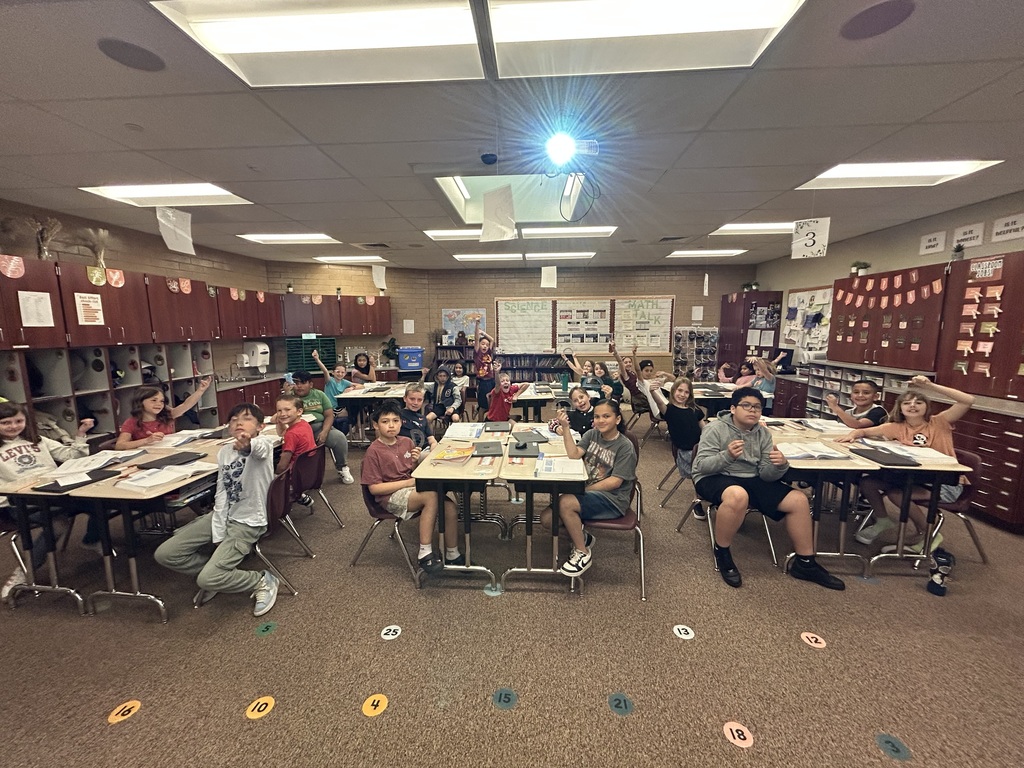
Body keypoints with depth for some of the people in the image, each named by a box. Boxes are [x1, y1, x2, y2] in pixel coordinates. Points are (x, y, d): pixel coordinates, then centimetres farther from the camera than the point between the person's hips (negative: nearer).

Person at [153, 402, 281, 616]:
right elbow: (221, 494, 2)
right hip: (223, 516, 7)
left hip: (248, 523, -7)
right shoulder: (224, 452, 4)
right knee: (164, 554, 2)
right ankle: (220, 570, 21)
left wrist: (248, 444, -68)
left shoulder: (263, 445, -16)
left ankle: (262, 581, 7)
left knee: (207, 580, -18)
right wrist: (218, 535, -6)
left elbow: (260, 447, -43)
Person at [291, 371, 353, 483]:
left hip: (320, 427, 2)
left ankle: (342, 468, 1)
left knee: (340, 437, -24)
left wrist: (324, 432, -13)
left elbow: (329, 415, 5)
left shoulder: (319, 395, 13)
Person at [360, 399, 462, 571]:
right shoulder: (374, 451, -11)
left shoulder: (406, 442, 6)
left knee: (450, 506, -17)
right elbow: (374, 488, -14)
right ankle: (425, 553, -21)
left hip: (411, 487, 6)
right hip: (390, 496, -6)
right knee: (431, 496, -33)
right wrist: (409, 482, -17)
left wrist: (416, 461, -6)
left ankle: (452, 555, 2)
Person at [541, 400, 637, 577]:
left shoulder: (625, 446, -11)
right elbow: (574, 454, -11)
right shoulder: (591, 435, 4)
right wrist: (565, 427, -22)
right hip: (588, 492, 6)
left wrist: (585, 489, -17)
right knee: (547, 519, -10)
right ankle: (582, 538, 16)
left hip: (612, 500, -6)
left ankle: (583, 553, -8)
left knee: (565, 502, -30)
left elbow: (615, 482, -15)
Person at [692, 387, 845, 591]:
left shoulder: (763, 433, 5)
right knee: (738, 495, -39)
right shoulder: (716, 429, -11)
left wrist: (779, 466, -25)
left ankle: (805, 563, 15)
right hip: (715, 478, -6)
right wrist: (727, 455, -35)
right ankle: (721, 553, -14)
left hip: (752, 480, 7)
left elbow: (767, 474, -2)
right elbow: (702, 465, -17)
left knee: (798, 500, -4)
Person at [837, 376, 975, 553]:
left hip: (946, 483, -4)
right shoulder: (897, 427, 0)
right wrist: (852, 434, -28)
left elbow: (968, 401, -20)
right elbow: (864, 431, -3)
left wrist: (931, 386, -25)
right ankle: (882, 520, 13)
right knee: (867, 482, -13)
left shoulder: (939, 422, -7)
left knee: (895, 492, -28)